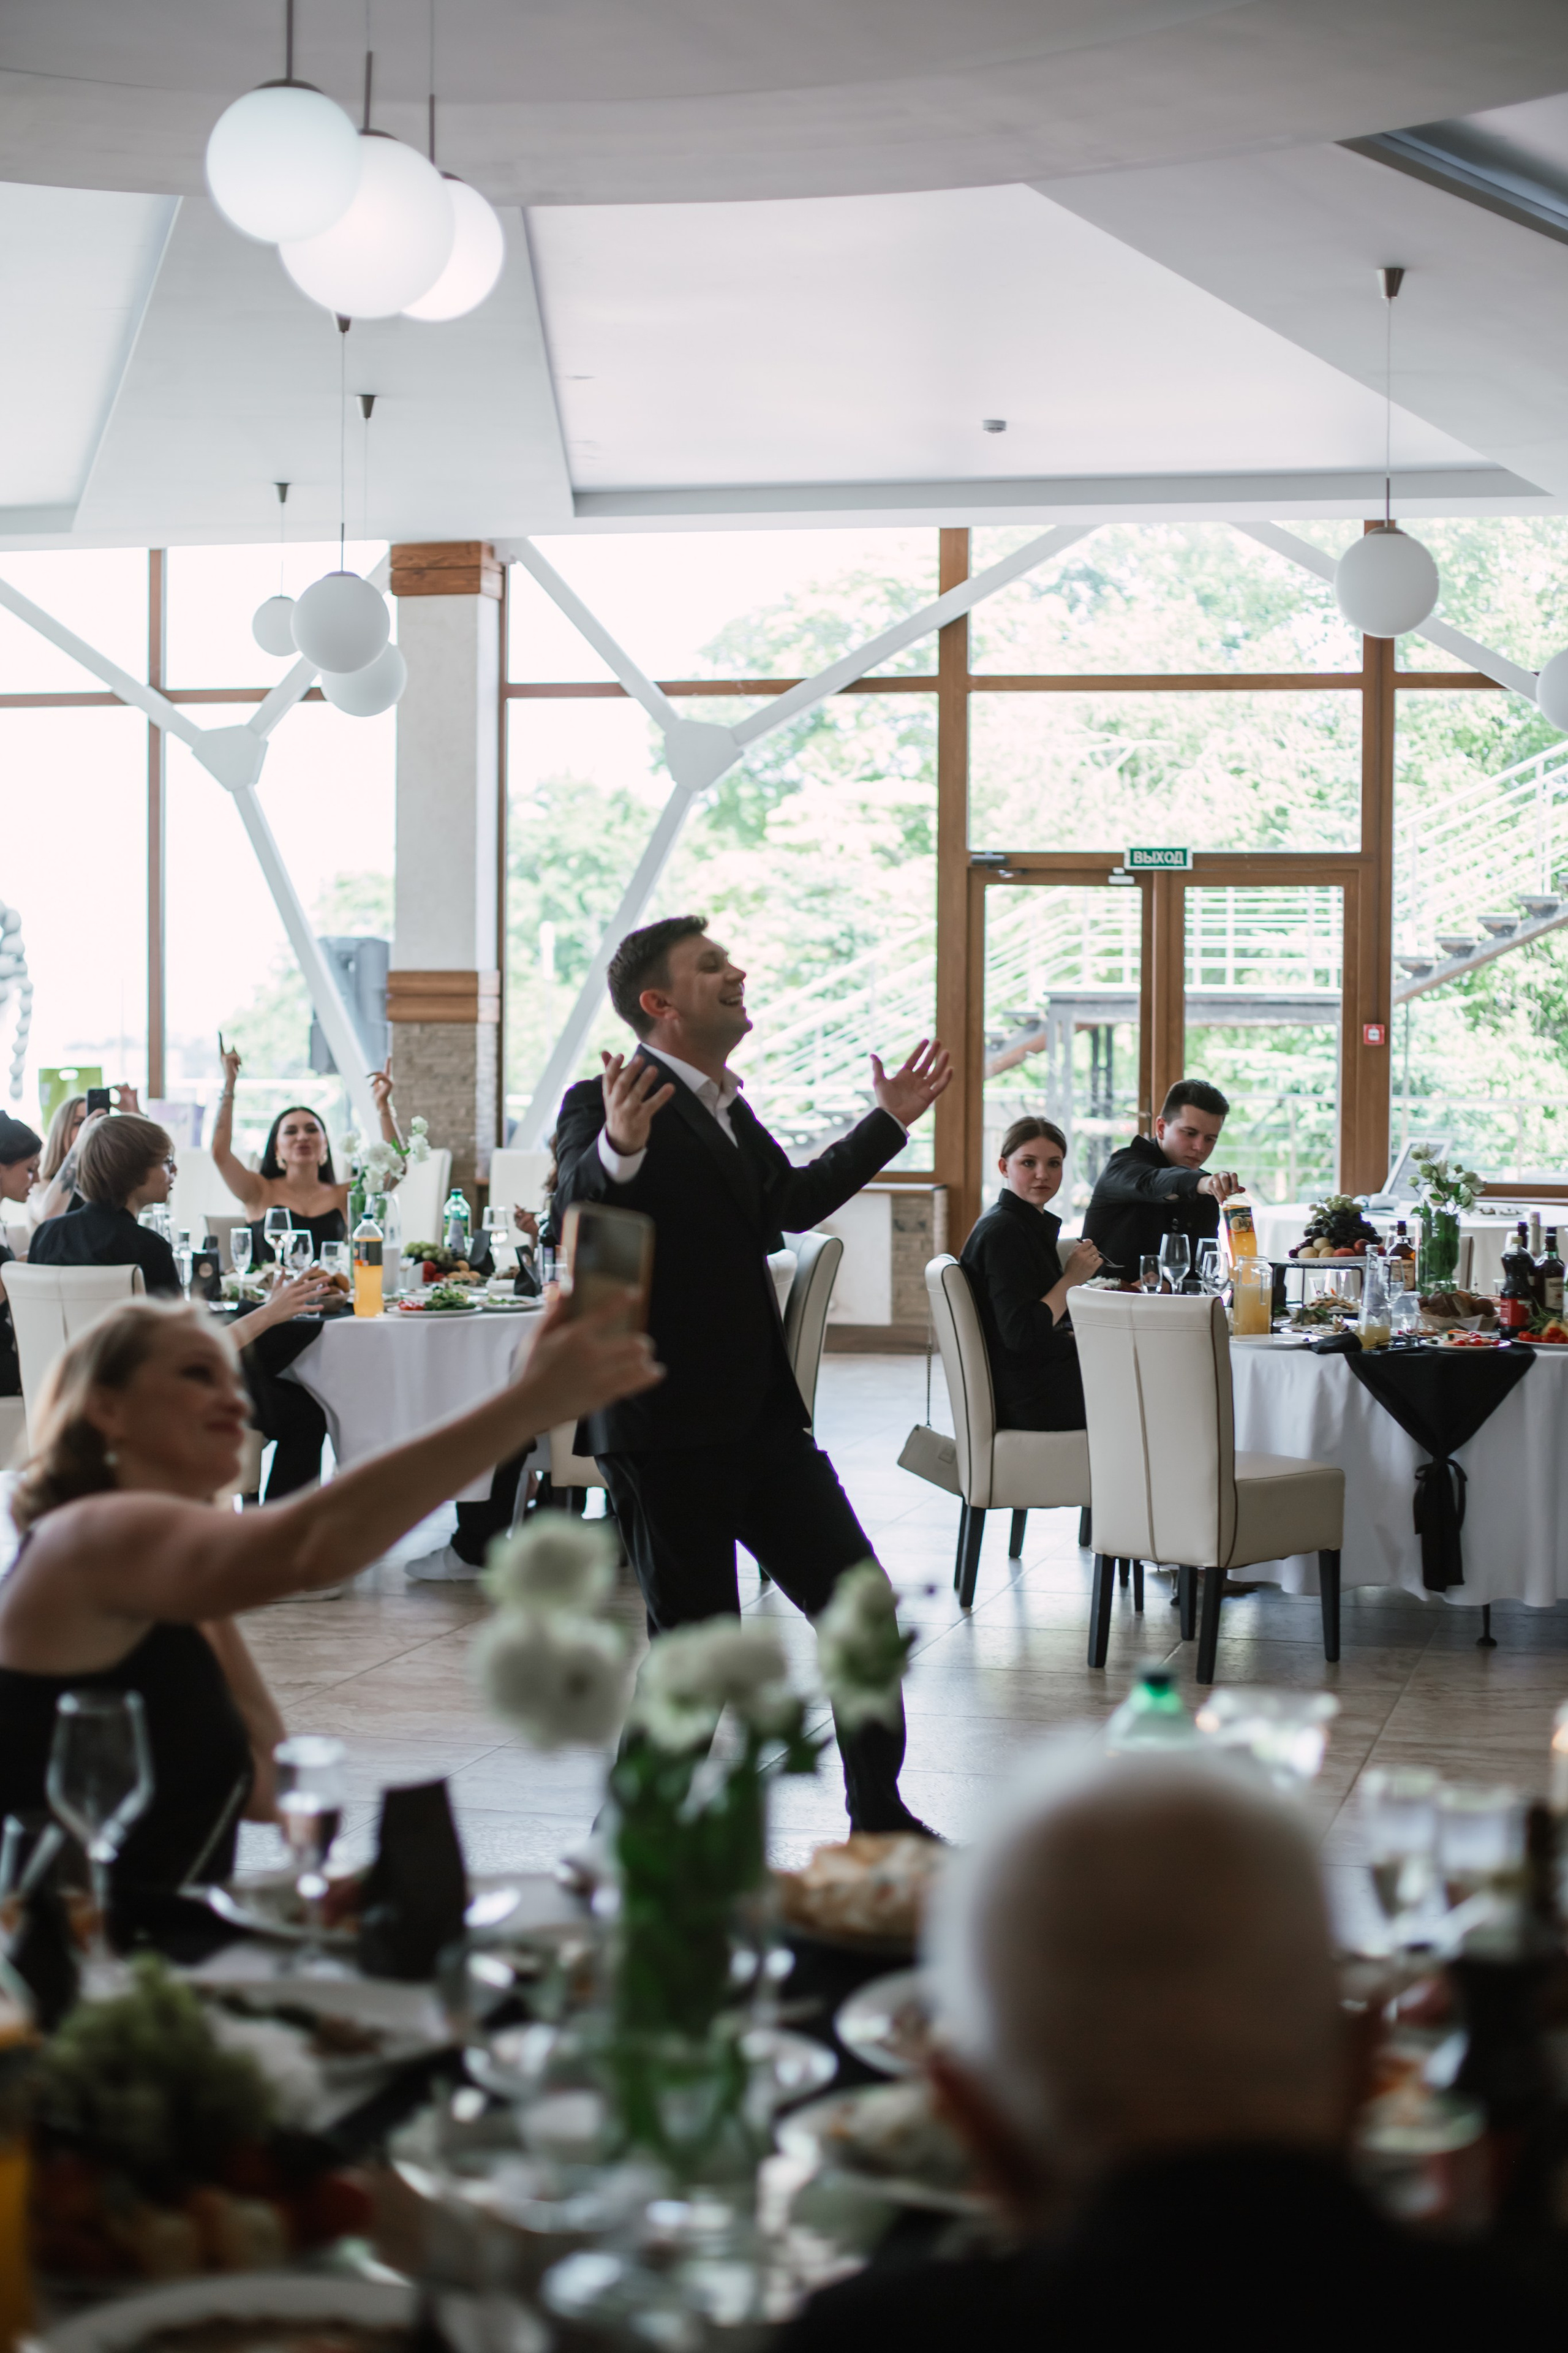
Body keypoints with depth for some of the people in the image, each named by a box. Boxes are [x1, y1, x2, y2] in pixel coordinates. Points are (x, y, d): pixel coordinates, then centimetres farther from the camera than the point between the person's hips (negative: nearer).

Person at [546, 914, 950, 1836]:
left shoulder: (728, 1105, 15)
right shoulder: (608, 1104, -11)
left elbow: (792, 1202, 32)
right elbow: (576, 1222, -28)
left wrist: (889, 1124, 33)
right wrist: (618, 1147, -48)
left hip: (764, 1414, 8)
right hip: (666, 1426, -8)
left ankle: (880, 1814, 22)